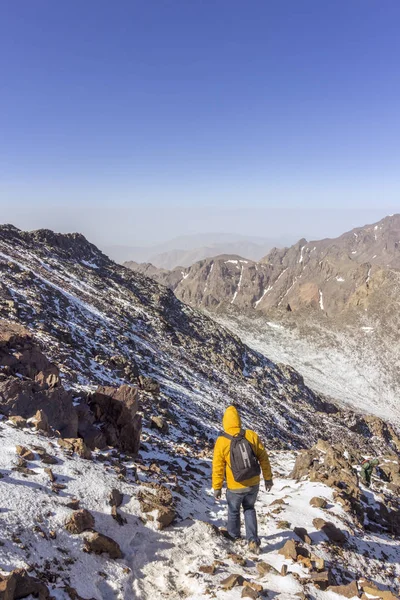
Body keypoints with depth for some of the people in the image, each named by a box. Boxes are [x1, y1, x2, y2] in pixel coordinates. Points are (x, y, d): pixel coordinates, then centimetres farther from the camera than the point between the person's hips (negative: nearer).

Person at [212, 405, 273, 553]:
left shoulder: (221, 441, -16)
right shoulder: (251, 435, -10)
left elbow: (218, 467, -11)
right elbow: (263, 458, -3)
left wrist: (217, 487, 1)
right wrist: (268, 478, 9)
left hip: (235, 487, -2)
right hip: (253, 484, 2)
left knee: (234, 510, 25)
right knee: (249, 509, 26)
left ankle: (234, 535, 45)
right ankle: (253, 540, 17)